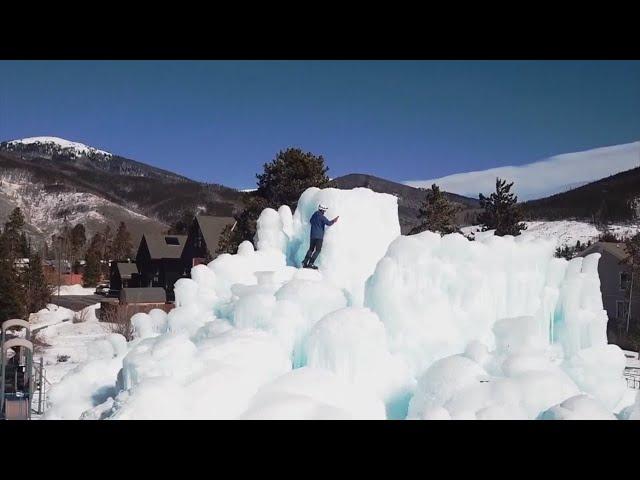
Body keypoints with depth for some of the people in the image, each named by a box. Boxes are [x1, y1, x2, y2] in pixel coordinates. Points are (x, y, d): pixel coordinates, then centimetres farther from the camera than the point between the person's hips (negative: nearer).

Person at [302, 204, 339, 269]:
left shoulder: (314, 215, 11)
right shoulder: (322, 217, -12)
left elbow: (310, 221, 28)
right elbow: (328, 223, -18)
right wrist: (334, 221, -2)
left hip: (312, 235, 7)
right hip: (319, 236, -7)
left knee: (311, 249, 14)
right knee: (318, 250, 0)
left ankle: (305, 263, 6)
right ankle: (310, 263, -9)